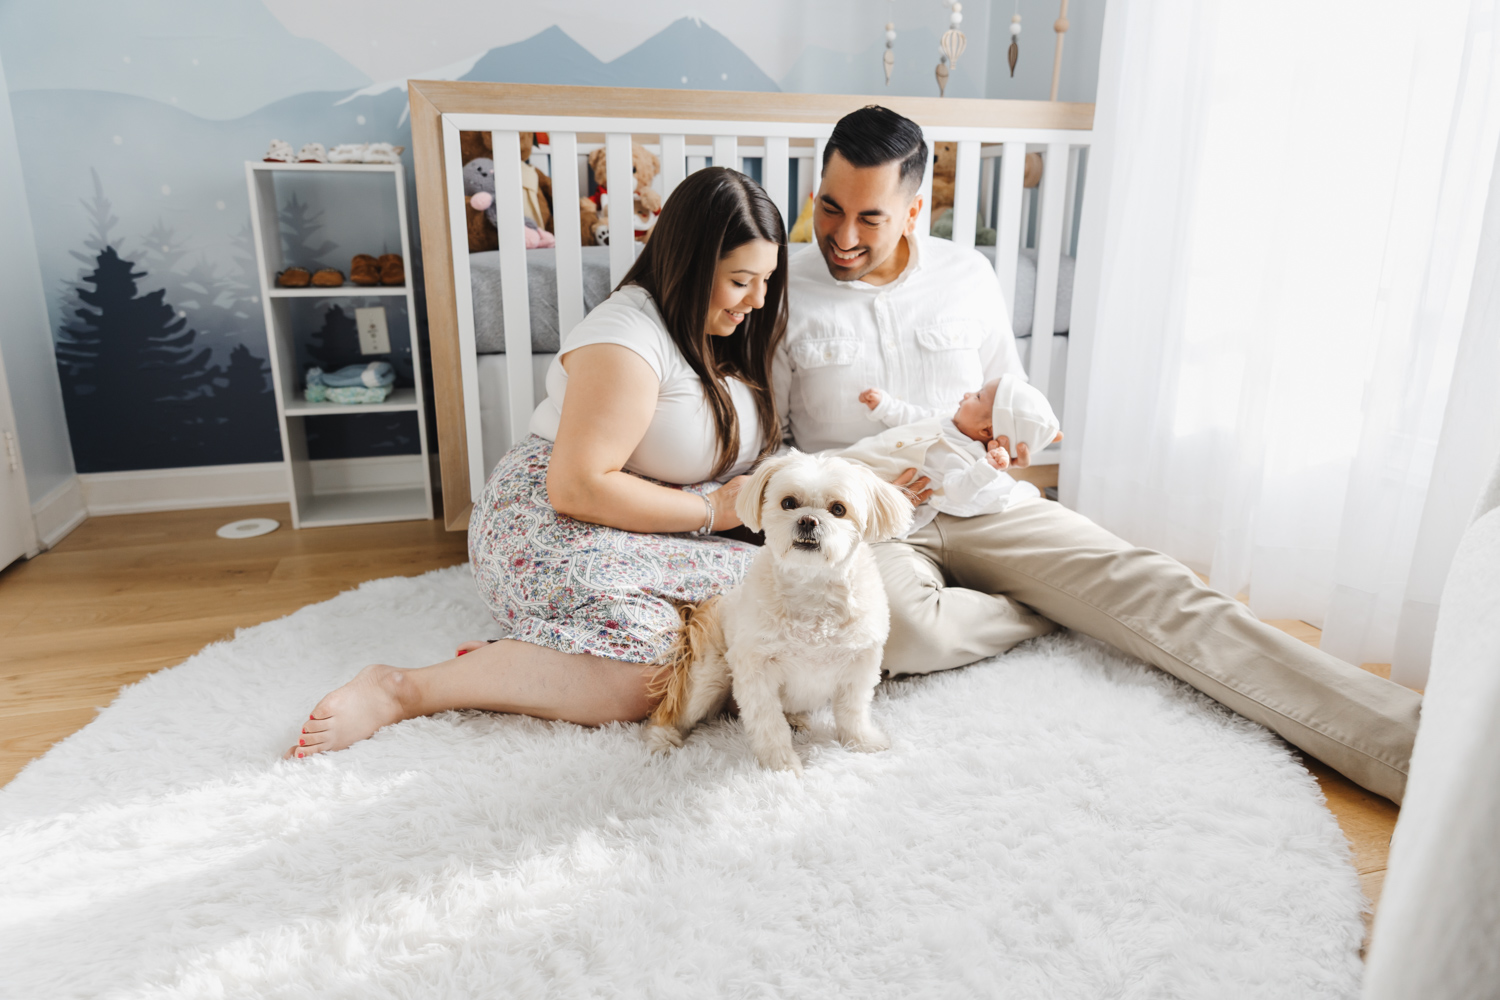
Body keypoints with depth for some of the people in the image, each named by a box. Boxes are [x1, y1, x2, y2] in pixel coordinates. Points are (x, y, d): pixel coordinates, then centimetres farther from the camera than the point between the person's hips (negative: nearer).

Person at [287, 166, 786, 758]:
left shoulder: (724, 335, 12)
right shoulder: (628, 338, -17)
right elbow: (578, 487, -22)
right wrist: (709, 510, -17)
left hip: (651, 533, 9)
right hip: (550, 526, -9)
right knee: (656, 677, -32)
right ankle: (402, 690, -19)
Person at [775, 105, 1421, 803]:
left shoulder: (966, 276, 8)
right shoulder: (784, 296, -1)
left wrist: (1009, 442, -7)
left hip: (980, 504, 3)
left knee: (1141, 584, -17)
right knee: (898, 628, -37)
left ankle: (1401, 741, -21)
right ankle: (1065, 612, -10)